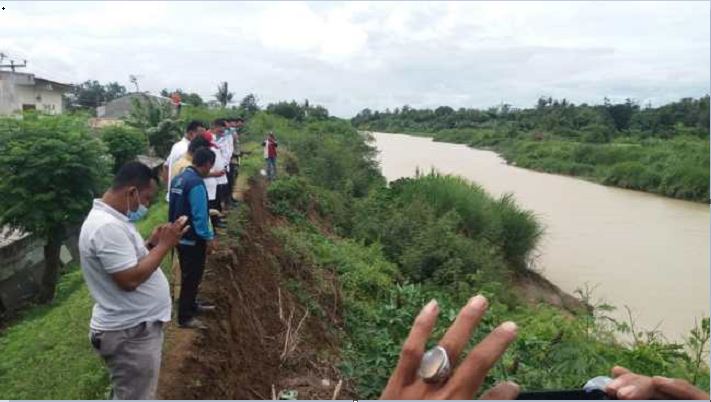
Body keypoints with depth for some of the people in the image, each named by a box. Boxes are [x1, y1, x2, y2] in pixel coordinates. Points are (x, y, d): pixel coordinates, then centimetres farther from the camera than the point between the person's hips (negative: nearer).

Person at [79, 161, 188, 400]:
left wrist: (151, 244, 3)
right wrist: (164, 246, -20)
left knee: (138, 393, 26)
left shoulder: (110, 219, 8)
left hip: (135, 326, 10)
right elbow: (130, 279, -28)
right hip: (129, 333, -10)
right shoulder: (107, 226, -26)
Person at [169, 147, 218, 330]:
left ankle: (191, 305, 38)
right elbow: (200, 215, -24)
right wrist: (209, 238, -14)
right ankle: (185, 317, 14)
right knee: (191, 277, 4)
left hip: (180, 236, 9)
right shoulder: (196, 184, -24)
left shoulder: (178, 179, 5)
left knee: (188, 275, 22)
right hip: (193, 239, -9)